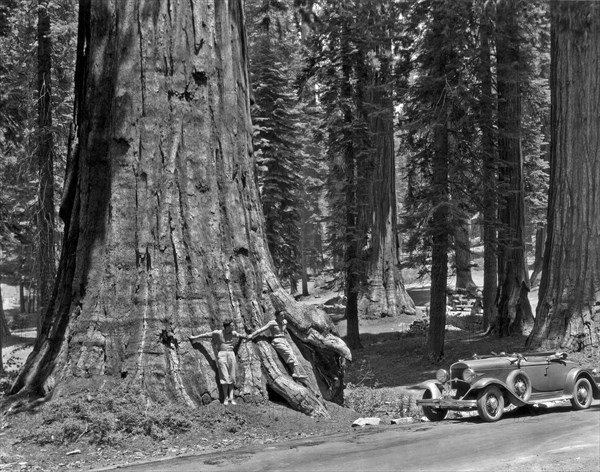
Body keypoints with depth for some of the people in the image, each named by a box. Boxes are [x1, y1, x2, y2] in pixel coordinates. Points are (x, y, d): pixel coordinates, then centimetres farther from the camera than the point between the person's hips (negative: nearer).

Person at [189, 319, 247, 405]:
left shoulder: (233, 333, 7)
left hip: (231, 355, 4)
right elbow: (206, 335, 2)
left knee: (232, 377, 1)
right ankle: (225, 398, -3)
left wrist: (246, 337, 46)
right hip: (221, 355, -4)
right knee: (225, 377, -8)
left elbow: (240, 335, 27)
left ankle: (231, 398, 3)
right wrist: (195, 337, 7)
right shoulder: (218, 333, -4)